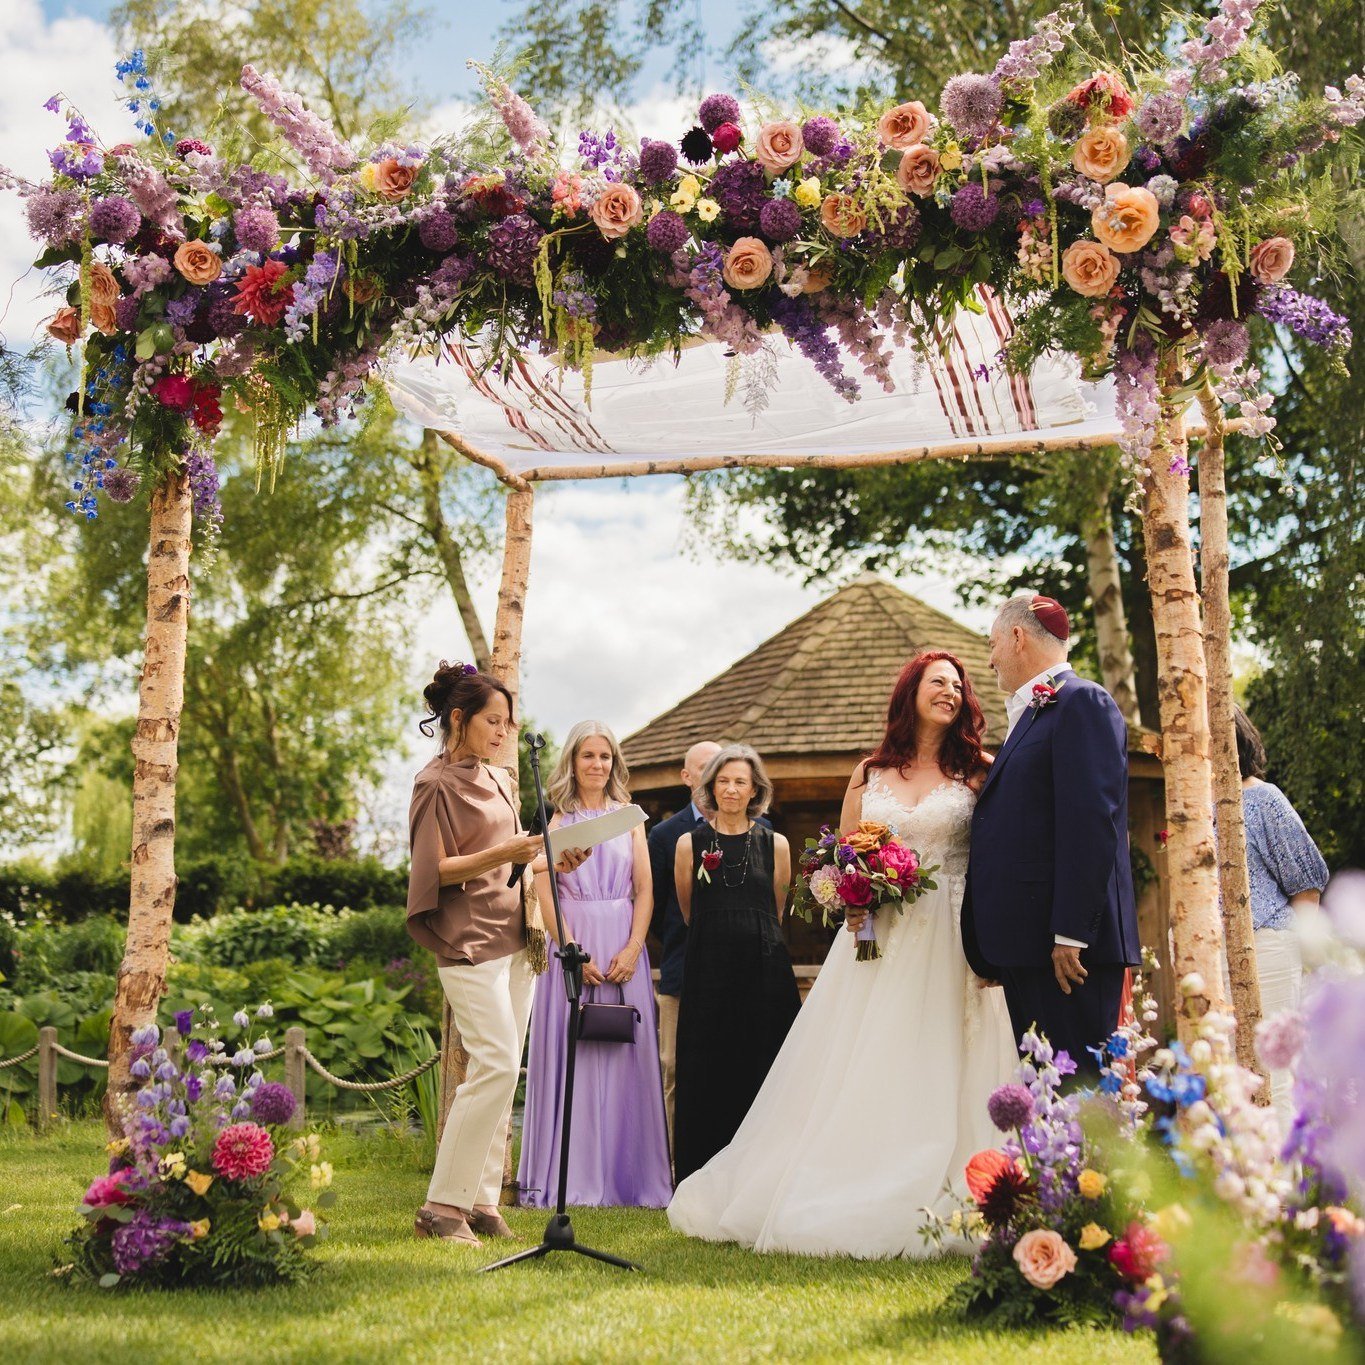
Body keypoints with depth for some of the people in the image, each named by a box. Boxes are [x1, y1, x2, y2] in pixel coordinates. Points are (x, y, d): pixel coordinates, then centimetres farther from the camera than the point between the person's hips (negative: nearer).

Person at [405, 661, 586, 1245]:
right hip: (469, 941, -8)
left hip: (513, 937, 8)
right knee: (496, 1065, -15)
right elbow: (439, 869, -12)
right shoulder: (437, 784, -7)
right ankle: (442, 1205, -7)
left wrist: (548, 863, 5)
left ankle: (482, 1201, 11)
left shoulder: (498, 780, 16)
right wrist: (504, 853, -23)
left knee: (502, 1072, 5)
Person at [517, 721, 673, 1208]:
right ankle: (571, 1178, 6)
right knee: (569, 1057, -1)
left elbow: (645, 889, 5)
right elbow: (543, 895, -3)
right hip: (571, 943, -2)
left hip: (624, 949, 2)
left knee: (626, 1058, 2)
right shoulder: (557, 822, 4)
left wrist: (633, 948, -8)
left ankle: (628, 1176, 9)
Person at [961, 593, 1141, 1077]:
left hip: (1067, 946, -10)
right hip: (1026, 945, 10)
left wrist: (1071, 934, -22)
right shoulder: (1030, 715, 24)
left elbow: (1092, 820, -17)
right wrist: (995, 947, 17)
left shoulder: (1082, 702, -6)